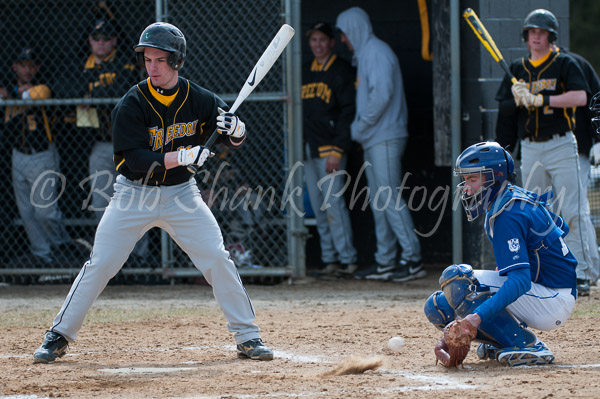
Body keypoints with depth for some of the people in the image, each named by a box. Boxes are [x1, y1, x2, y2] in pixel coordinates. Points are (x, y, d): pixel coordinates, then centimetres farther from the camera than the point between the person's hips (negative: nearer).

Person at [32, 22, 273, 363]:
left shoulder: (199, 99, -8)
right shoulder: (132, 105, -15)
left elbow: (236, 140, -1)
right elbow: (136, 160, -23)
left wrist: (235, 128, -25)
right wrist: (183, 157, -33)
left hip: (181, 194, 1)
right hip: (134, 193, -1)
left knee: (218, 260, -8)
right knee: (100, 265, -3)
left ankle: (248, 336, 4)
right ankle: (59, 336, 8)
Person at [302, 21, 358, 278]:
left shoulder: (341, 71, -4)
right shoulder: (305, 72, 17)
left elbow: (348, 112, -9)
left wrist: (337, 151, -15)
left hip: (330, 147, -7)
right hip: (309, 149, 7)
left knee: (333, 203, -13)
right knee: (319, 207, 5)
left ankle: (347, 259, -9)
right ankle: (329, 259, 9)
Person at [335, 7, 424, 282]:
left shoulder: (377, 52, -10)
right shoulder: (365, 55, 21)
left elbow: (381, 95, -20)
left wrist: (359, 127, -13)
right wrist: (359, 128, 12)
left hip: (384, 139, -10)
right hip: (373, 140, 10)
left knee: (389, 198, -13)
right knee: (379, 202, 10)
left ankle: (413, 259, -13)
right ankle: (384, 262, 13)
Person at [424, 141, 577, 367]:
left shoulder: (508, 217, -21)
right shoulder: (519, 196, 7)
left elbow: (520, 281, -31)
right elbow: (561, 229, 23)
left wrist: (479, 315, -42)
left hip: (552, 302, -9)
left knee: (456, 279, -25)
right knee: (438, 307, 0)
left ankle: (529, 346, -21)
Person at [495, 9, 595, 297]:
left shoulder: (564, 64, -1)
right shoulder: (517, 69, 13)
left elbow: (581, 96, -17)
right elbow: (503, 109, 12)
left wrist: (542, 99, -21)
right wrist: (517, 99, -10)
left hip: (561, 146, -5)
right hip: (529, 149, 5)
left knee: (572, 211, -10)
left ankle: (580, 273, -11)